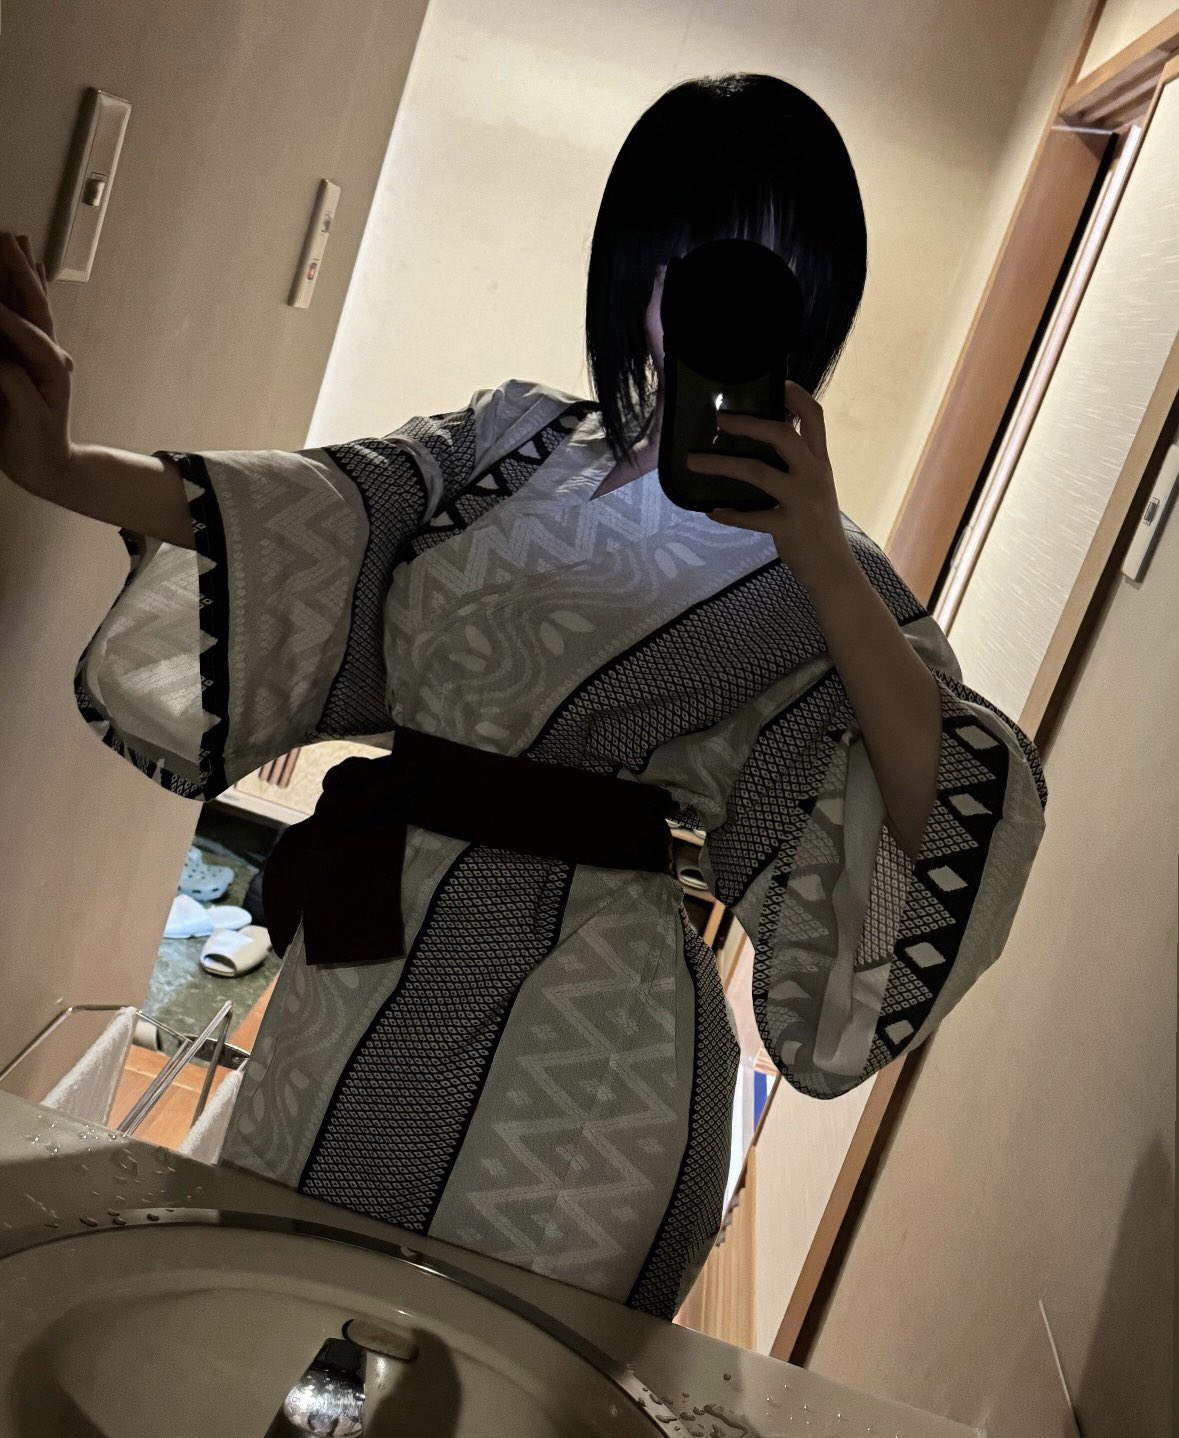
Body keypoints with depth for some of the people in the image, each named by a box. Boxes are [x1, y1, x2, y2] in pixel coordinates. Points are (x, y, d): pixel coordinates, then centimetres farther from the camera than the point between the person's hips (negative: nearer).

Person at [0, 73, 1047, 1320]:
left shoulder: (816, 574, -5)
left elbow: (957, 814, -18)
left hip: (579, 1081, -3)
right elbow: (307, 514, -9)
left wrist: (820, 555, -26)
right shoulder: (511, 444, 5)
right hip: (355, 994, 4)